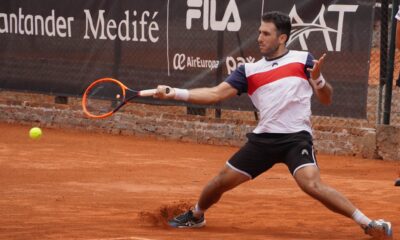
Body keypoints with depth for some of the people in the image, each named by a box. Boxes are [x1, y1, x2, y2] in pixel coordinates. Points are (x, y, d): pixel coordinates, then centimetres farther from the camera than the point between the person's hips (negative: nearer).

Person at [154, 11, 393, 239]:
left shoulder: (303, 60, 3)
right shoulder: (249, 70, 10)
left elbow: (327, 99, 2)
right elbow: (215, 94, 6)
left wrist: (318, 80, -20)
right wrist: (174, 93, -4)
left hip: (296, 138, -4)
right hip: (263, 139, 4)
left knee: (312, 185, -27)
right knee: (222, 181, 8)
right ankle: (196, 215, 37)